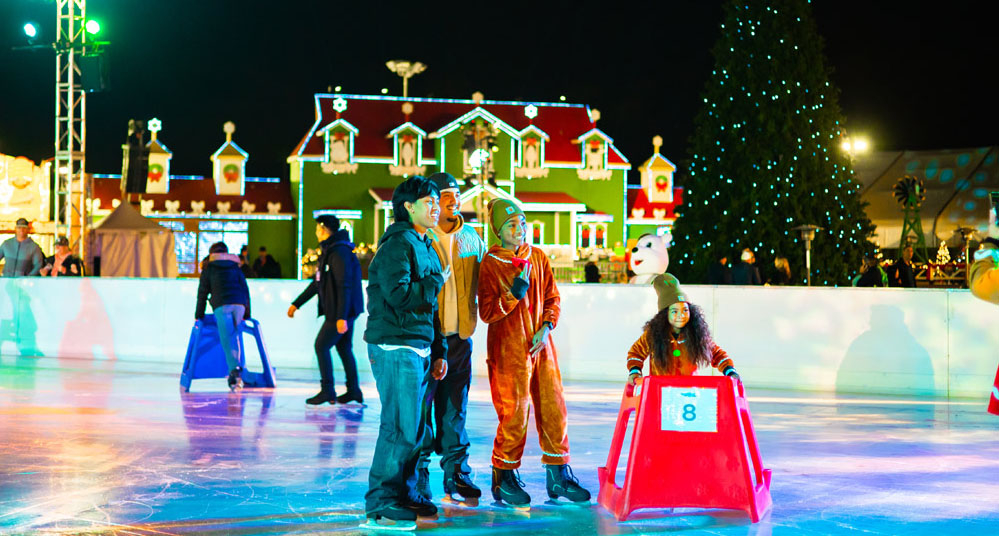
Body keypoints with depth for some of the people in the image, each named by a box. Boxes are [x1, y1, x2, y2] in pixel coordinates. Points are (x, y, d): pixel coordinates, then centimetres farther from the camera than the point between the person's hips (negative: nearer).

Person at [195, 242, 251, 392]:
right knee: (234, 337, 11)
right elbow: (245, 289, 23)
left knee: (226, 339, -6)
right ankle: (236, 373, 4)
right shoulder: (235, 266, 24)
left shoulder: (209, 268, 17)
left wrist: (199, 315, 21)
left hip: (221, 306, -3)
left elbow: (203, 292, 15)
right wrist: (246, 314, 27)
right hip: (239, 304, 3)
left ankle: (235, 369, -21)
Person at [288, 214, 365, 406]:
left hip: (341, 312, -10)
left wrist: (341, 317, -26)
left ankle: (327, 391, -3)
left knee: (321, 346, -5)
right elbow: (317, 283, 23)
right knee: (344, 348, 12)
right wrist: (296, 304, 25)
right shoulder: (328, 252, 16)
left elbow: (344, 286, -23)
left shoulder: (339, 252, -17)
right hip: (347, 311, 10)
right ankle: (353, 390, 16)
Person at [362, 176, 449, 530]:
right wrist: (437, 281, -9)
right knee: (400, 428, -10)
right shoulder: (397, 244, -10)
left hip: (419, 349, 9)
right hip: (394, 347, -9)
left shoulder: (426, 247, 20)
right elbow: (399, 294, -23)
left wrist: (439, 352, 20)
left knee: (415, 427, 12)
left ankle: (404, 494, 23)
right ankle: (380, 506, -5)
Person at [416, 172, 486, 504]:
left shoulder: (471, 238, 12)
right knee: (421, 406, -1)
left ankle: (456, 475, 19)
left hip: (459, 335, 5)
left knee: (455, 408, 11)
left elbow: (483, 281, 21)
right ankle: (418, 479, 8)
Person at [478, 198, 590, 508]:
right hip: (508, 349, -5)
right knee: (515, 413, -6)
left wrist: (546, 327, -3)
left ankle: (558, 475, 13)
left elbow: (553, 298, 13)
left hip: (541, 346, 5)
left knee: (553, 407, 3)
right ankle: (504, 477, 9)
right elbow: (487, 312, -10)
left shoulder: (538, 258, 9)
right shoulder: (491, 264, -5)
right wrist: (515, 291, -19)